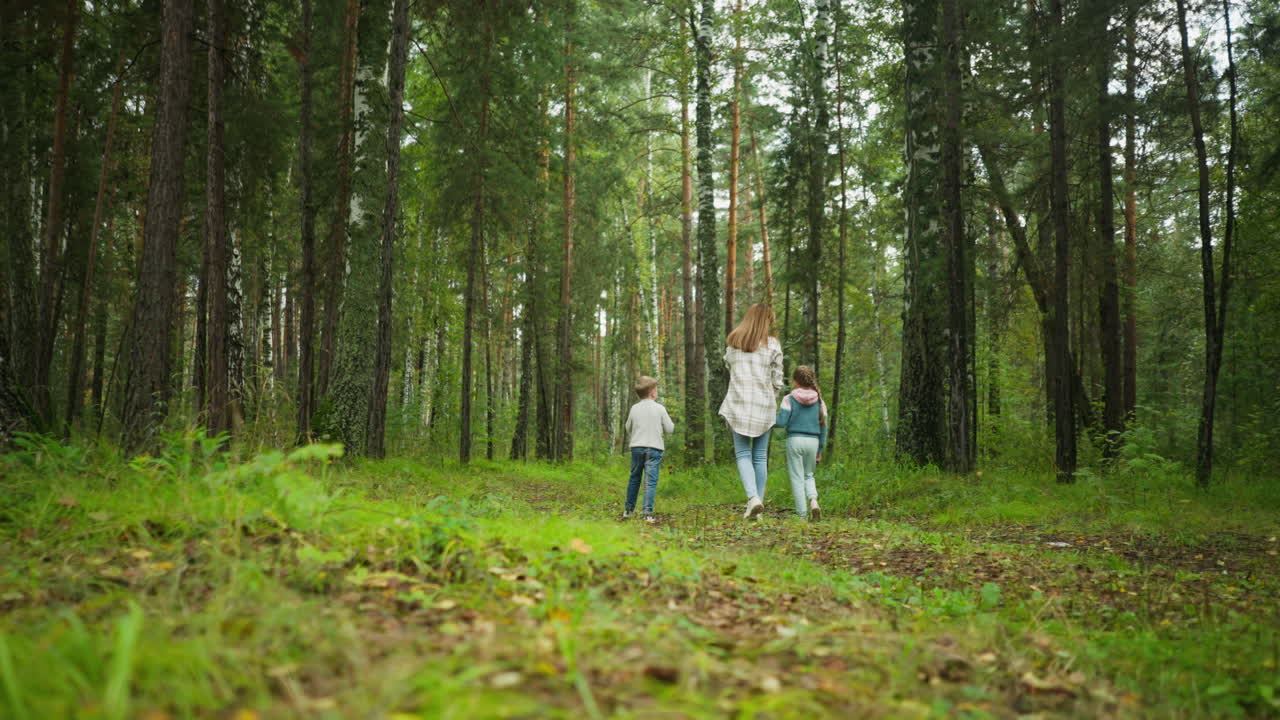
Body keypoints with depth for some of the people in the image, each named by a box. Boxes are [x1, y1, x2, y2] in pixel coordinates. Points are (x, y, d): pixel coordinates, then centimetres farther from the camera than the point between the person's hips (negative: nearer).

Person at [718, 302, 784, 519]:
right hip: (764, 406, 0)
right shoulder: (772, 345, -1)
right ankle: (759, 500, 8)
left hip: (738, 404, 0)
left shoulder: (732, 342, 5)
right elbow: (777, 380, 1)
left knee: (742, 453, 2)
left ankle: (753, 497, -18)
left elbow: (729, 367, 12)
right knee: (760, 456, 8)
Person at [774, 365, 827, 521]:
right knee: (808, 475, 20)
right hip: (813, 441, 3)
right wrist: (820, 450, 16)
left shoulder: (789, 399, -5)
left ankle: (802, 514, 1)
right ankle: (813, 500, -6)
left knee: (797, 477, 4)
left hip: (795, 439, -3)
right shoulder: (819, 401, 7)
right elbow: (823, 426, 8)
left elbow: (781, 421, -10)